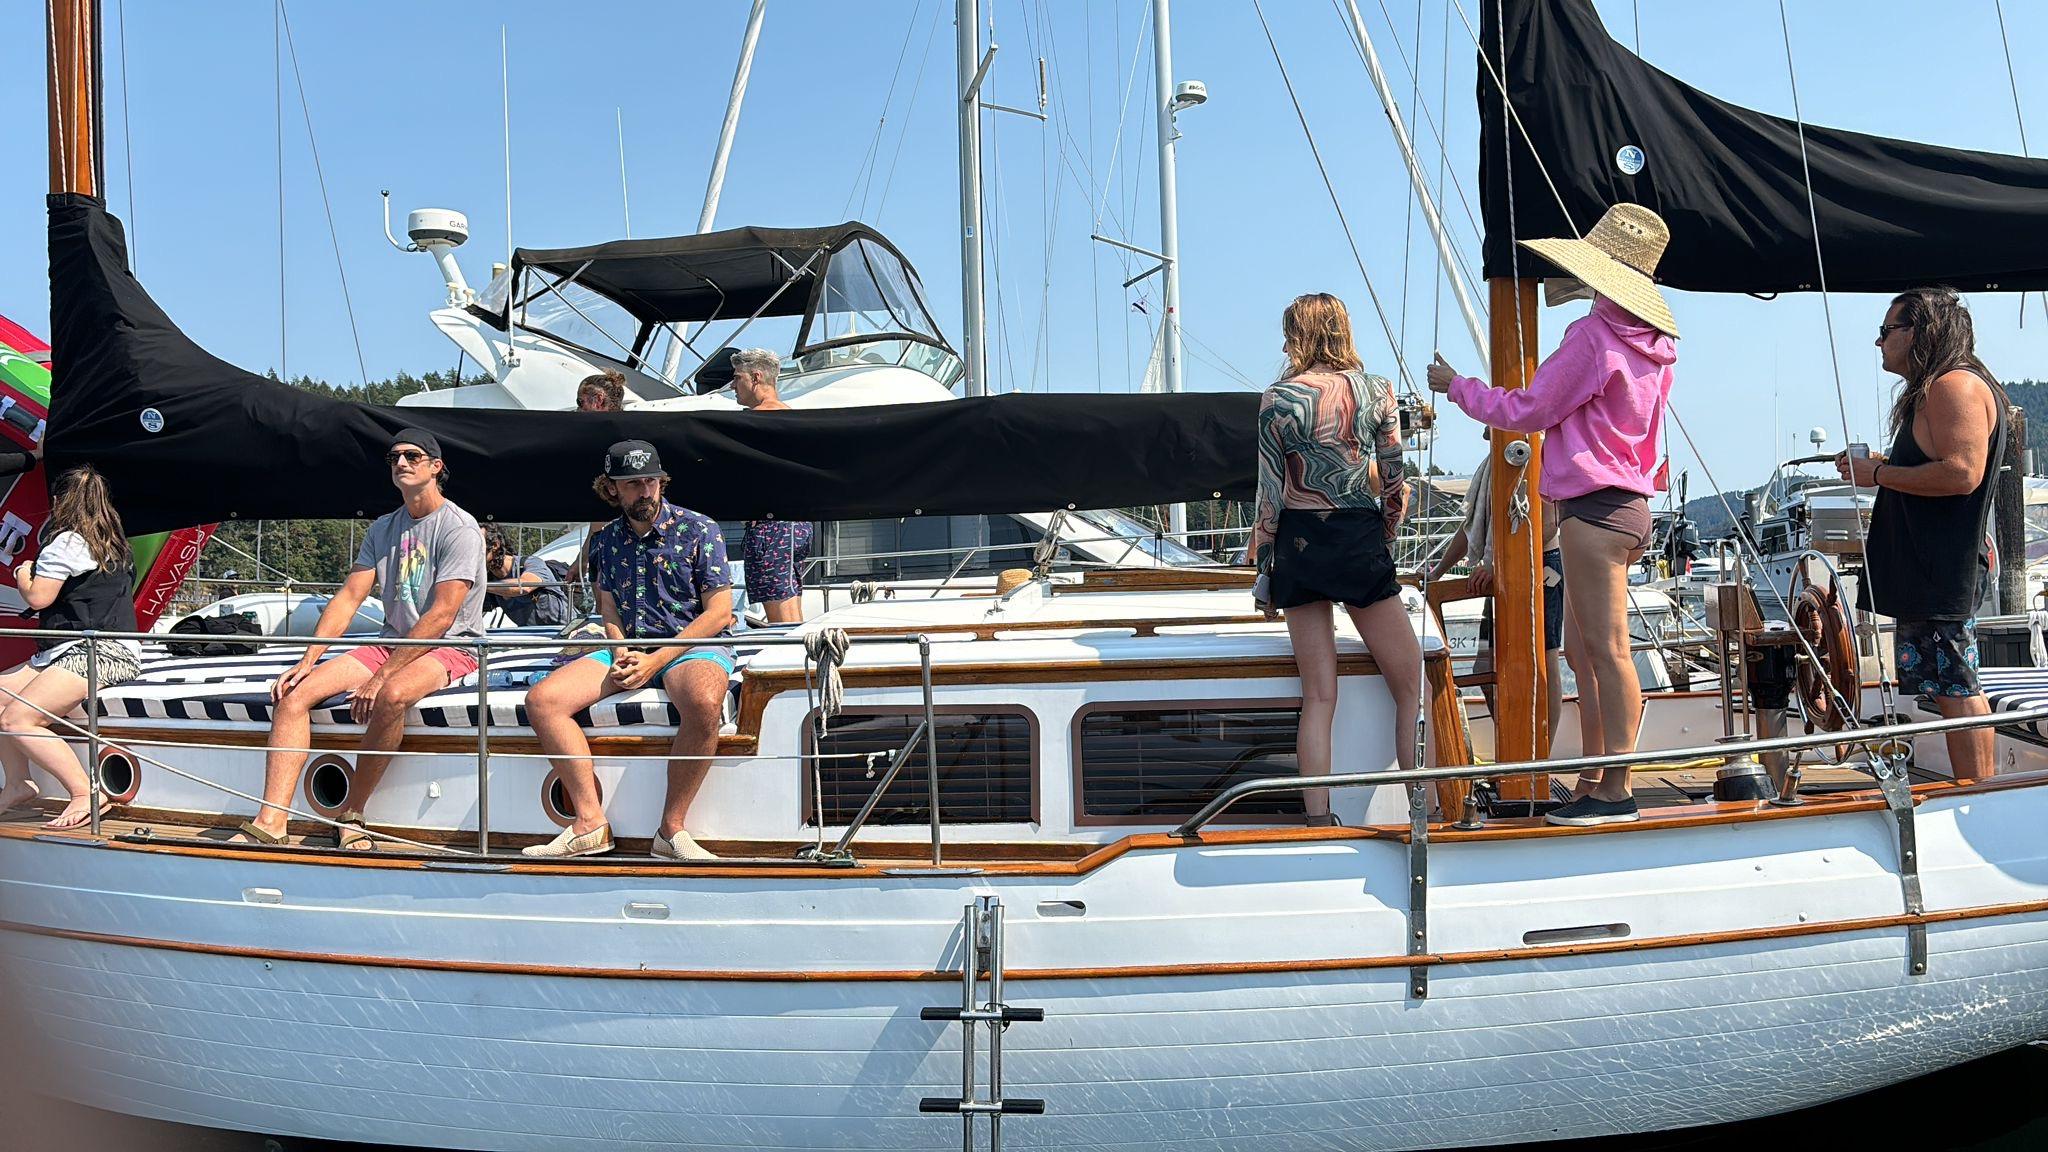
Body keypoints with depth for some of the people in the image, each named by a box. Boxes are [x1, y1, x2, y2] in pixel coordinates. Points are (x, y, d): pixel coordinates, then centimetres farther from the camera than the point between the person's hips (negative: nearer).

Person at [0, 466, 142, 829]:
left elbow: (38, 597, -9)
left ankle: (86, 795, -22)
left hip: (99, 652, -10)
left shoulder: (68, 541, -8)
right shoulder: (114, 543, 19)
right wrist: (37, 574, 27)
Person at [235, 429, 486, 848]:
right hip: (392, 642, 7)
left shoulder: (459, 527, -10)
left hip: (450, 647, -7)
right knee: (294, 693, -12)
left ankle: (351, 815, -20)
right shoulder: (383, 529, 13)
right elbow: (348, 598, 9)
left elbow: (441, 615, -18)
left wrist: (380, 677, -22)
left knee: (392, 696, -38)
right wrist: (308, 660, -5)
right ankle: (269, 823, -20)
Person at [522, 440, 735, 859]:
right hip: (628, 649, 5)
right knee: (541, 699, -16)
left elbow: (719, 612, -7)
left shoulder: (699, 530, -2)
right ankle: (590, 823, -16)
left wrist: (657, 660, -14)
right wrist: (621, 655, -7)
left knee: (704, 702, -40)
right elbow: (608, 609, 16)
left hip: (692, 645, -5)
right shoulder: (606, 540, 13)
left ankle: (672, 829, -26)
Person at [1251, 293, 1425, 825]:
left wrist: (1263, 570, 7)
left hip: (1298, 546, 1)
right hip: (1360, 543, -1)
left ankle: (1318, 822, 4)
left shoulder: (1278, 400, -2)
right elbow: (1395, 482, 3)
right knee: (1412, 683, 9)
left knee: (1318, 695, 5)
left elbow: (1270, 495, -2)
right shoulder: (1378, 391, 0)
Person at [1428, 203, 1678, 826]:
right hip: (1628, 503, 10)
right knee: (1584, 647, 13)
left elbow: (1526, 410, -8)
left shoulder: (1592, 336, -14)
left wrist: (1456, 385, 4)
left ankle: (1616, 792, -1)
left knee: (1607, 649, -6)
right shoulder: (1650, 343, 13)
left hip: (1594, 508, -10)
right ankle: (1593, 786, 17)